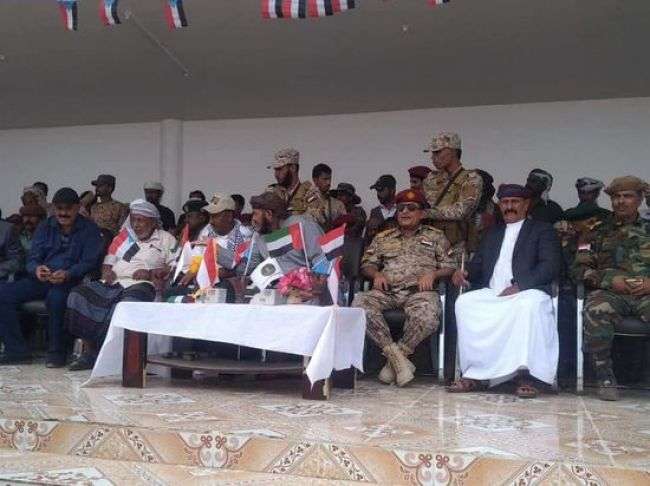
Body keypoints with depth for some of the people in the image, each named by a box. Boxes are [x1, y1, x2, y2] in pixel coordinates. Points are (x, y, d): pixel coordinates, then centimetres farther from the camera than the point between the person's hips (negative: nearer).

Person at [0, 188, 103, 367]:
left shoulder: (89, 229, 2)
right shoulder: (45, 227, 15)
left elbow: (89, 262, -7)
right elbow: (32, 258, 8)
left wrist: (67, 274, -27)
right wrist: (36, 269, -18)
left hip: (71, 280, -5)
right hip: (41, 279, 5)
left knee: (56, 297, -38)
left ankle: (56, 352, -21)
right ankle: (17, 350, -9)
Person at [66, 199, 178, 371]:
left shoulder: (166, 239, 12)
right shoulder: (123, 237, 27)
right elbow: (108, 261, 24)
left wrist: (151, 273, -12)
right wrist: (107, 272, 1)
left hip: (141, 285, -5)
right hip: (113, 283, 5)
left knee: (130, 303, -40)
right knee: (78, 295, -18)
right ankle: (89, 349, -16)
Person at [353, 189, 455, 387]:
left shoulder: (435, 236, 21)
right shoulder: (383, 238, 26)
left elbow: (449, 266, 14)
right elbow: (367, 264, 21)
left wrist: (432, 274, -6)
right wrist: (376, 274, -1)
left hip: (420, 291, -2)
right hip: (387, 291, 2)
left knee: (428, 314, -38)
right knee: (360, 303, -31)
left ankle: (393, 361, -19)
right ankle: (395, 354, -27)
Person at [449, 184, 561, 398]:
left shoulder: (542, 230, 14)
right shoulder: (492, 233, 29)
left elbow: (550, 266, -1)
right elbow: (477, 264, 23)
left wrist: (519, 286, -16)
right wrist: (464, 272, -3)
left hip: (526, 293, -4)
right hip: (491, 295, 4)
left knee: (529, 305, -38)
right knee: (464, 302, -26)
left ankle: (524, 375, -37)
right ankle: (474, 374, -26)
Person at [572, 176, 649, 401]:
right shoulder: (597, 234, 19)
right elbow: (580, 269, 8)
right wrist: (610, 280, -7)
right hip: (609, 292, 0)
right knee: (596, 311, -36)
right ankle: (606, 379, -25)